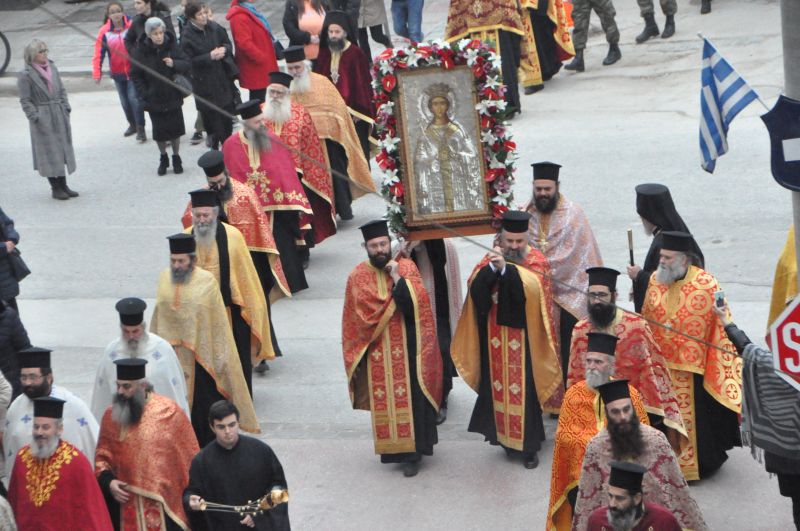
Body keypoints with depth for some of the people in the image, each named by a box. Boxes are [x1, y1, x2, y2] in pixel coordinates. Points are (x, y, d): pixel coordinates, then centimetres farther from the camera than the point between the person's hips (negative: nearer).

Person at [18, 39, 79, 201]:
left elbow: (62, 90, 15)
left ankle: (63, 185, 22)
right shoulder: (25, 75, -10)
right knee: (49, 152, -1)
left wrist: (66, 107, 5)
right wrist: (35, 117, -17)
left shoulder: (52, 68, 8)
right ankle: (55, 188, 8)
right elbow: (25, 101, -10)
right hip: (43, 119, -6)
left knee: (62, 149, 11)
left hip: (59, 115, 6)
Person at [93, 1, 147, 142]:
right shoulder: (105, 31, -7)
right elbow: (98, 53, -6)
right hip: (118, 73, 3)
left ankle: (140, 129, -3)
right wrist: (97, 73, -11)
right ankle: (132, 124, 35)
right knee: (124, 101, 14)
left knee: (134, 98, -12)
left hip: (133, 70, -3)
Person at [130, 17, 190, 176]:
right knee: (159, 131, 4)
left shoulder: (171, 45, -7)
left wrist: (174, 63, -24)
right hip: (154, 98, -1)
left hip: (173, 96, 1)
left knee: (175, 128, 7)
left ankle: (176, 158, 26)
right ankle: (163, 158, 25)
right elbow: (135, 75, -4)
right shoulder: (141, 50, -10)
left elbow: (186, 65, -3)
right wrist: (144, 95, -11)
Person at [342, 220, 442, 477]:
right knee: (384, 401, 6)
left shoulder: (406, 267, 0)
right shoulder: (359, 276, 0)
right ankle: (394, 449, 16)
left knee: (409, 397, -1)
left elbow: (418, 301, -13)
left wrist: (398, 277, -17)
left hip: (406, 348, -1)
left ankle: (411, 451, 5)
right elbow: (363, 314, -2)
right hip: (377, 351, 1)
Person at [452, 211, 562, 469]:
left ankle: (529, 446, 8)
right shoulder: (490, 258, 5)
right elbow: (475, 287, -9)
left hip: (524, 339, -3)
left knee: (524, 389, -2)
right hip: (495, 339, 3)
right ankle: (505, 436, 24)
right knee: (498, 387, 8)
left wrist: (506, 268, -35)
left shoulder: (536, 260, -3)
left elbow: (534, 286, -23)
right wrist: (491, 268, -26)